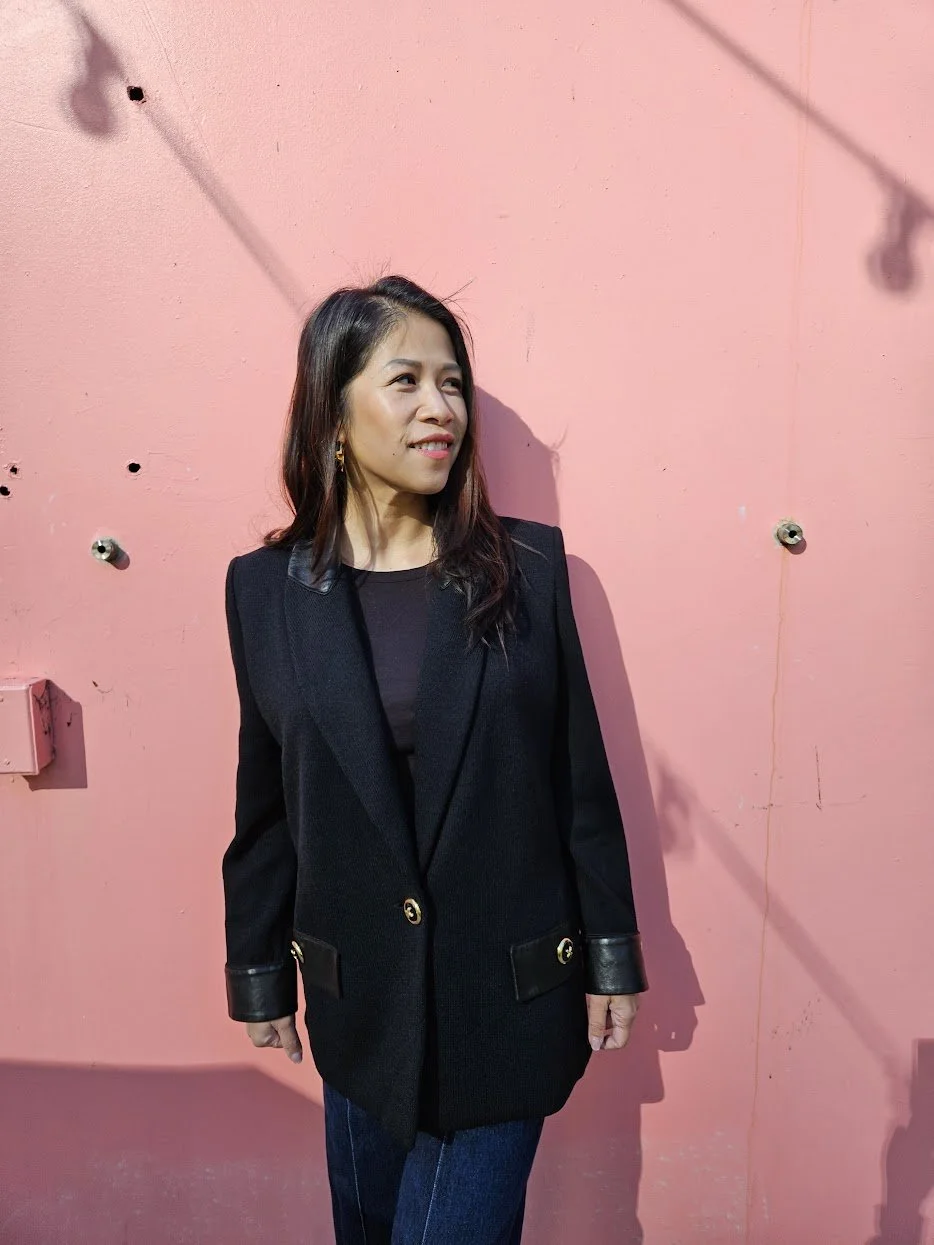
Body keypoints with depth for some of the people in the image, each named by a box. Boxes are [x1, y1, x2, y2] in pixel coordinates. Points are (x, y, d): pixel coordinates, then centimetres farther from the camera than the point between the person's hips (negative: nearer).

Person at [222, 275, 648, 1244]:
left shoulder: (528, 566, -10)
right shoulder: (265, 588, -7)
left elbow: (581, 774, -4)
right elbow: (265, 805, 1)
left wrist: (612, 955, 0)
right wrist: (258, 973, 8)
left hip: (509, 992, -2)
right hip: (358, 999, 2)